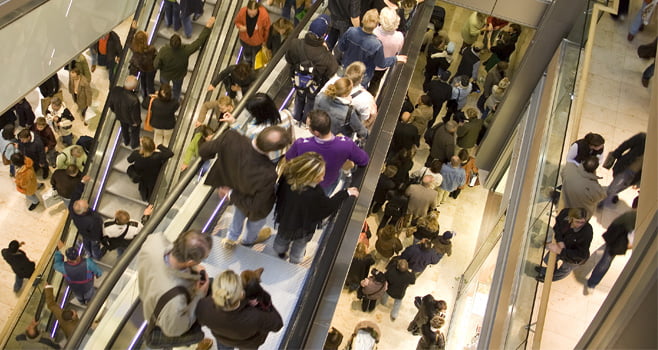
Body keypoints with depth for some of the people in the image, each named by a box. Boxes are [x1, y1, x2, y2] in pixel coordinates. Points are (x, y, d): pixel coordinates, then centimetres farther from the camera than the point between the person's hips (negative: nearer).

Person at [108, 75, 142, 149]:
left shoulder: (115, 90, -32)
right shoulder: (134, 99, -46)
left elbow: (110, 104, -11)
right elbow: (135, 114, -28)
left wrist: (115, 111, 10)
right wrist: (136, 121, -5)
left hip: (120, 115, 5)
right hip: (131, 119, -4)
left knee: (124, 129, 36)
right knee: (134, 131, 30)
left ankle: (126, 142, 66)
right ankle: (134, 145, 59)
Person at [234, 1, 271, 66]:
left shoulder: (264, 15, -37)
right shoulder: (242, 12, -31)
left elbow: (268, 29, -18)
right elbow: (236, 21, -8)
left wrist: (265, 41, -3)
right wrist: (240, 26, -32)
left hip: (258, 40, -2)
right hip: (245, 39, 2)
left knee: (256, 55, 28)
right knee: (246, 52, 33)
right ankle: (247, 62, 67)